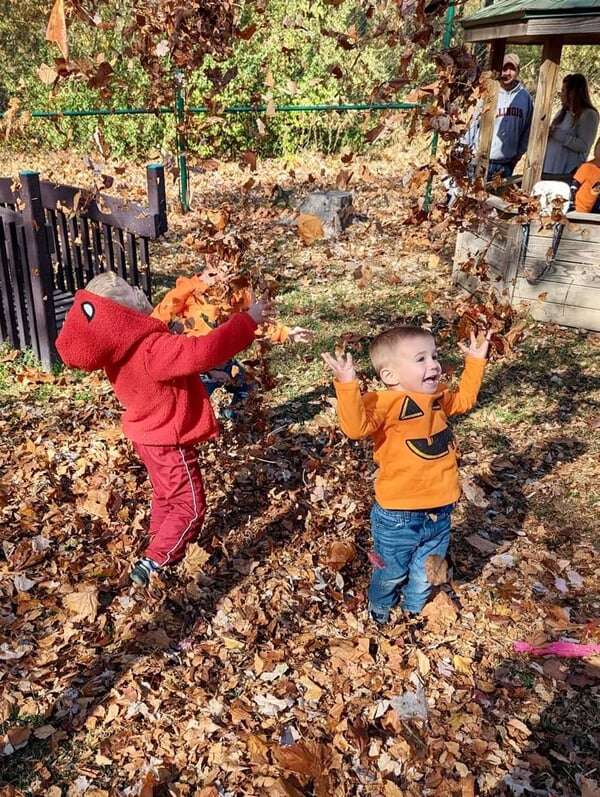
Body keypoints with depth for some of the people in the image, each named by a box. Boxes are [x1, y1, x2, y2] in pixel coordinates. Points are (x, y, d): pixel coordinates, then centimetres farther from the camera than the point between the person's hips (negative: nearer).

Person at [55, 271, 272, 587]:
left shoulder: (118, 349, -8)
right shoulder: (151, 349, -35)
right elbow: (204, 352, -42)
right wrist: (247, 321, -34)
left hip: (149, 434, 9)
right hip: (169, 441, -9)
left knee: (165, 497, 27)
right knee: (189, 507, 6)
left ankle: (161, 553, 42)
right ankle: (150, 565, 7)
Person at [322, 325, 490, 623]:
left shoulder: (437, 397, 4)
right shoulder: (384, 402, -22)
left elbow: (464, 399, 25)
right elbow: (356, 426, -39)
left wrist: (475, 362, 25)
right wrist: (347, 385, -50)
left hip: (439, 511, 6)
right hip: (398, 516, -6)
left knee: (425, 573, 26)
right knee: (392, 573, 18)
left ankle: (414, 609, 55)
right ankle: (379, 609, 49)